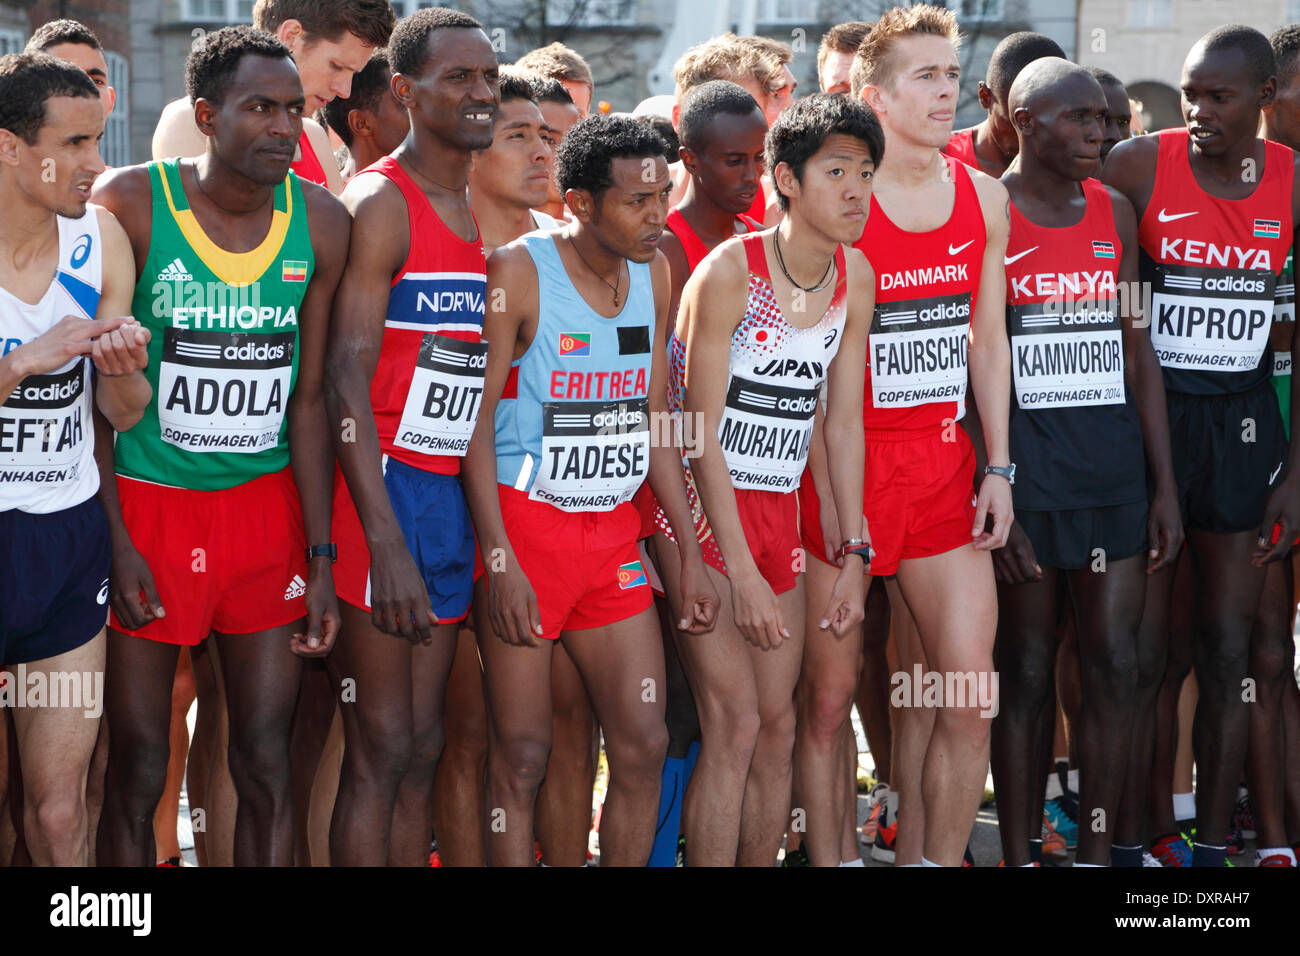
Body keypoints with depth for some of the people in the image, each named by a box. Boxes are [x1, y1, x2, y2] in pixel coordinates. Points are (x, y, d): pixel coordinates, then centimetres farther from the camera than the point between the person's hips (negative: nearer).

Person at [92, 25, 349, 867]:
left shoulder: (321, 223, 1)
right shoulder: (130, 206, -9)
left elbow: (308, 396, 5)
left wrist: (321, 554, 2)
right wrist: (115, 540, -12)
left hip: (268, 506, 3)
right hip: (146, 506, -3)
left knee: (267, 769, 3)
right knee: (137, 771, 1)